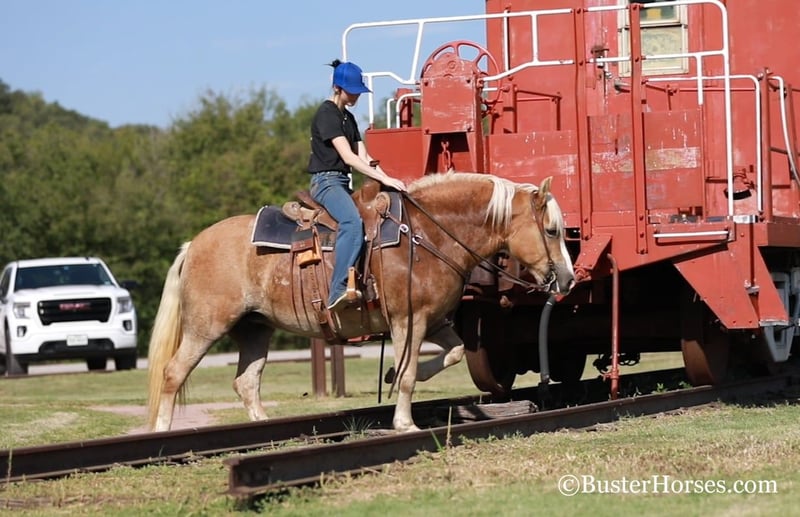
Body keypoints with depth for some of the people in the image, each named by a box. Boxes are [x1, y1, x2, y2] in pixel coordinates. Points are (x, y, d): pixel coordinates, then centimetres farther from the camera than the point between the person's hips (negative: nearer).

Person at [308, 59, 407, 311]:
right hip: (326, 181, -10)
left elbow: (364, 157, 13)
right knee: (352, 222, -34)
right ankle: (338, 290, -42)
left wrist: (388, 180, -3)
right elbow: (348, 157, -18)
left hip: (344, 182, 10)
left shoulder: (348, 118, 19)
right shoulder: (326, 114, -10)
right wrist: (385, 179, -22)